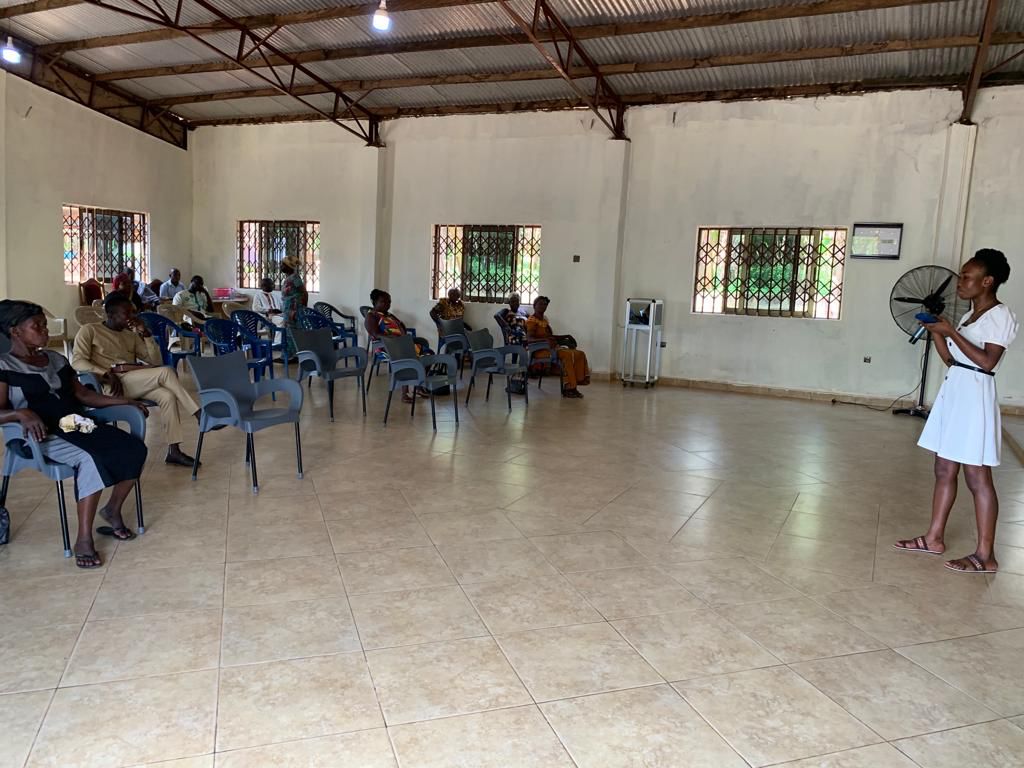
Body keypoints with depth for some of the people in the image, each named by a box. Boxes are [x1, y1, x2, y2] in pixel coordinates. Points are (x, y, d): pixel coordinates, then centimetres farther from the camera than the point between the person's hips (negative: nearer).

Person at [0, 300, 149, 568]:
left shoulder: (57, 360, 19)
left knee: (134, 448, -16)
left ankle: (113, 510, 5)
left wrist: (125, 401, 9)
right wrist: (23, 413, -30)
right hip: (44, 437, -7)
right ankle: (84, 539, -28)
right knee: (91, 459, -36)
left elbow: (82, 395, 19)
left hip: (79, 426, 7)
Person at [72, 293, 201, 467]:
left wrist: (144, 334, 6)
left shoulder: (131, 335, 24)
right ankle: (199, 415, -17)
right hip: (113, 384, -6)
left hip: (135, 382, 6)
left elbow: (155, 361, 18)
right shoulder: (90, 330, 8)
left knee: (167, 396, -25)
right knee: (166, 372, -25)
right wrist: (107, 374, -19)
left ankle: (173, 450, -22)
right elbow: (77, 362, -5)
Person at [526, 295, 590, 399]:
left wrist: (566, 337, 14)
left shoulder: (545, 320, 22)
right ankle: (568, 388, -30)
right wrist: (545, 340, -37)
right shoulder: (532, 320, -6)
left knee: (579, 354, -9)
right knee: (567, 354, -32)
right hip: (540, 350, -9)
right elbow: (529, 339, -21)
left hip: (552, 348, 9)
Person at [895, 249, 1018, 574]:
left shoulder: (1001, 315, -9)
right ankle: (934, 538, 21)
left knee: (977, 478, -4)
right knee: (944, 470, 12)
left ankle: (985, 555, 3)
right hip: (953, 392, 9)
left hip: (975, 395, -9)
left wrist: (951, 332, -16)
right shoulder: (969, 316, 17)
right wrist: (937, 332, 5)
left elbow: (987, 362, -18)